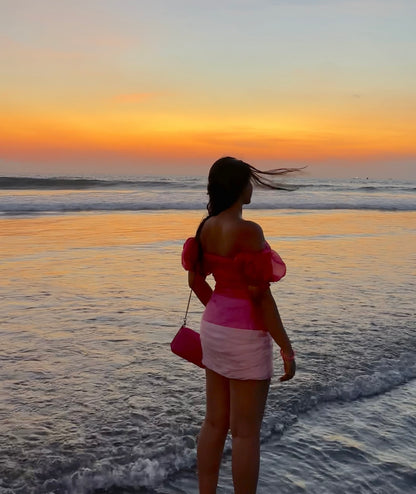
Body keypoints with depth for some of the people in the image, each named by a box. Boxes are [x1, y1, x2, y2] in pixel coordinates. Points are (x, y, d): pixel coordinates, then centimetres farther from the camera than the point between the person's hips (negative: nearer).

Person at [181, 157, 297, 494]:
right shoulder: (247, 231, -21)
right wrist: (286, 347, -14)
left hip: (214, 328, 8)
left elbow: (196, 280, 13)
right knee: (246, 432, 5)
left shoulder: (206, 228, 3)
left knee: (215, 423, 17)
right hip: (244, 336, -8)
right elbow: (259, 295, -22)